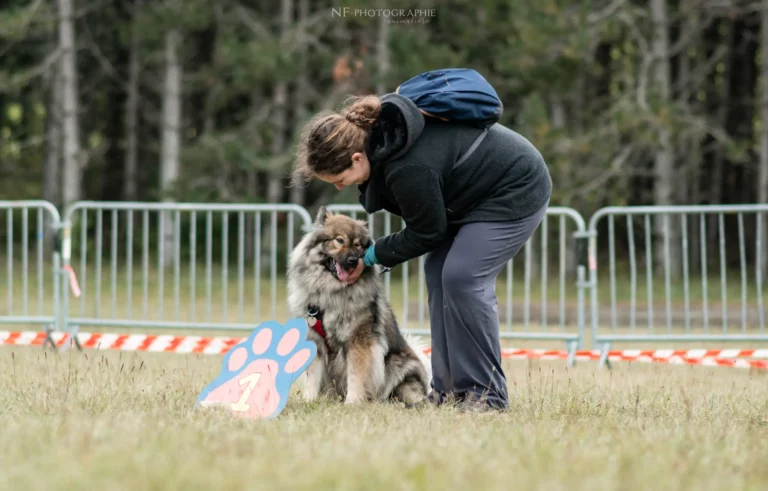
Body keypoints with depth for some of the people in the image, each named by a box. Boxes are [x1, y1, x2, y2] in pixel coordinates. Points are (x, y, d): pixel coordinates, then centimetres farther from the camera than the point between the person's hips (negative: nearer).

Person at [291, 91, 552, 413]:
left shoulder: (410, 169, -35)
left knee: (462, 277, -19)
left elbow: (426, 233, -18)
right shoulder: (376, 127, -9)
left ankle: (488, 394, -12)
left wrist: (372, 256, -6)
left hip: (516, 193, -10)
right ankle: (450, 388, 6)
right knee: (437, 272, 3)